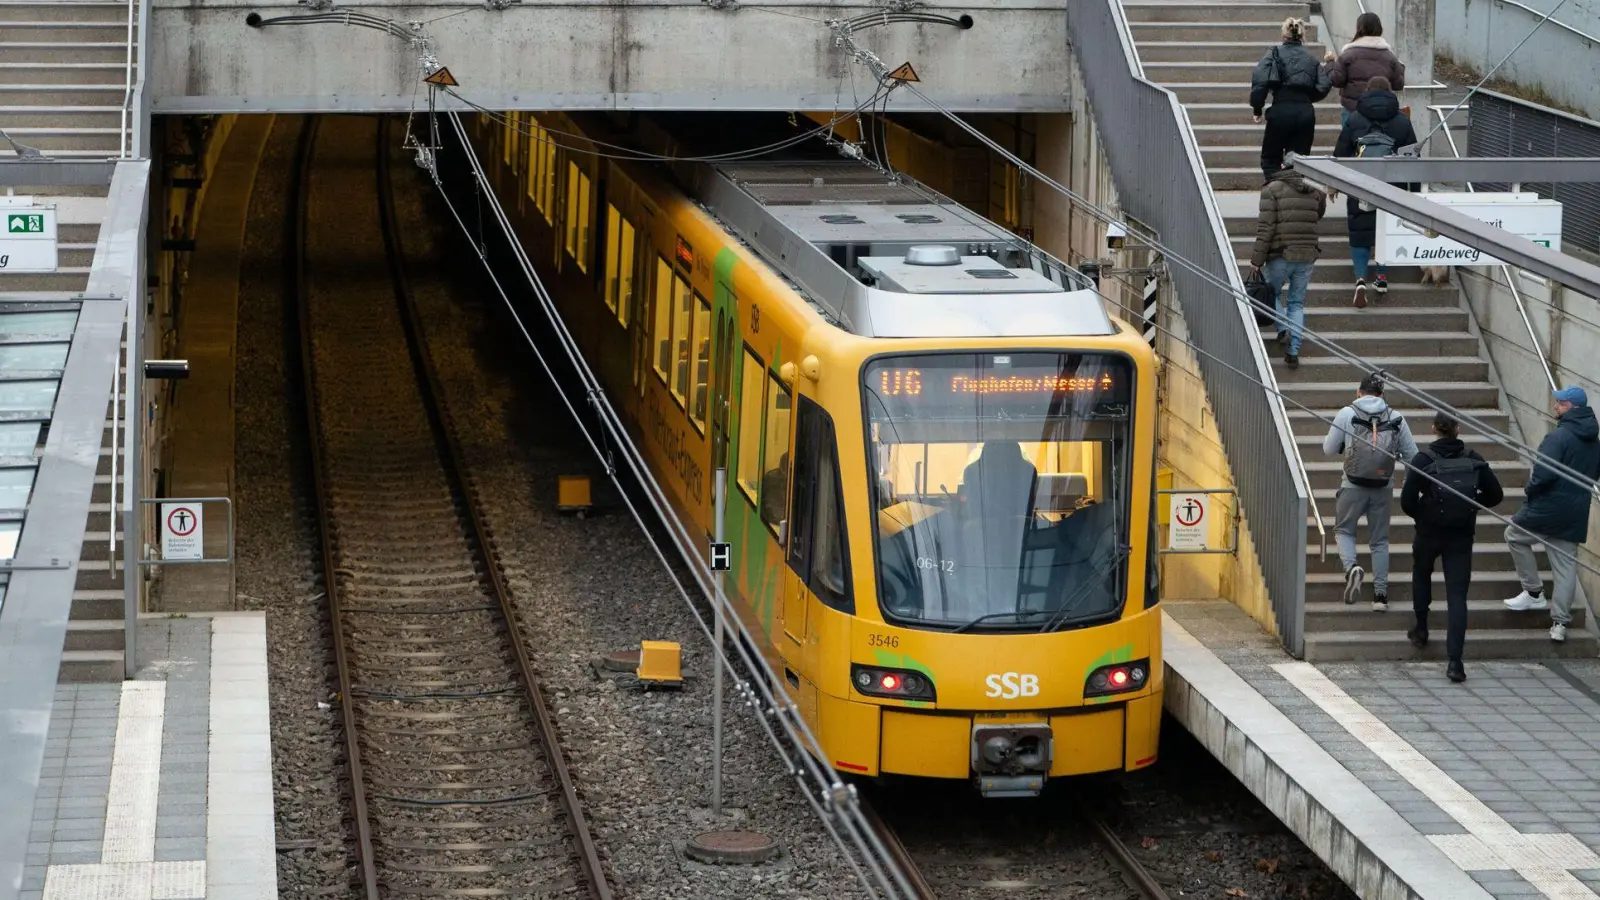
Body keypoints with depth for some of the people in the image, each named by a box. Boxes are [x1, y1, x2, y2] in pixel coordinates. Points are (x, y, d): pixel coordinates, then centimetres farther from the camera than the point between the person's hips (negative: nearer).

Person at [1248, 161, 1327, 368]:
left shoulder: (1272, 189, -7)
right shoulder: (1314, 191, 8)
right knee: (1297, 303, 13)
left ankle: (1283, 330, -5)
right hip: (1307, 256, 4)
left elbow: (1265, 227, -12)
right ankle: (1293, 352, 3)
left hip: (1280, 256, -4)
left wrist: (1257, 260, -9)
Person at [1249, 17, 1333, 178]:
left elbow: (1260, 80, -12)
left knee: (1270, 159, 9)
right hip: (1306, 112, 3)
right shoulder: (1311, 59, 13)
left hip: (1281, 111, -3)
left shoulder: (1275, 53, 1)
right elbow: (1323, 87, 4)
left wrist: (1256, 109, -4)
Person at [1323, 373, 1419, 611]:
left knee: (1344, 530, 16)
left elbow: (1329, 449, 0)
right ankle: (1381, 593, 12)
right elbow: (1412, 455, 3)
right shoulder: (1395, 418, 0)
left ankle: (1351, 566, -12)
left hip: (1353, 486, -2)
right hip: (1383, 488, 2)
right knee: (1380, 540, 14)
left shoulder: (1347, 414, -5)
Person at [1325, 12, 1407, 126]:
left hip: (1353, 109, -3)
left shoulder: (1349, 54, -6)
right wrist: (1400, 67, 25)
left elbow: (1336, 80, -4)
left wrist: (1330, 62, 13)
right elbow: (1398, 85, 7)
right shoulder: (1389, 56, 4)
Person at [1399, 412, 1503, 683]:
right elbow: (1495, 495, 1)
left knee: (1422, 573, 30)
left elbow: (1407, 500, -14)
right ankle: (1454, 660, -10)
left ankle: (1421, 629, 38)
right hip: (1462, 536, 1)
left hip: (1429, 532, -1)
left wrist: (1421, 515, 7)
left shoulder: (1422, 460, -10)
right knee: (1457, 595, 0)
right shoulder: (1474, 460, -3)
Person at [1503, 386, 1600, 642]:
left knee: (1514, 535, 17)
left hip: (1548, 507, -7)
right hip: (1576, 515, 7)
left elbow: (1545, 473, -26)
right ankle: (1560, 623, 7)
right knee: (1566, 566, 9)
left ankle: (1534, 592, 13)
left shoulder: (1559, 436, -18)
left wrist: (1529, 492, -10)